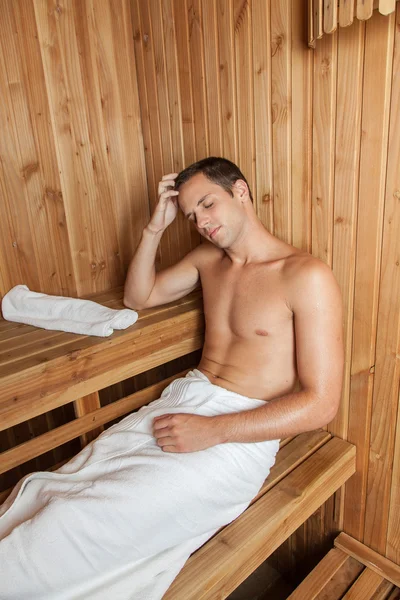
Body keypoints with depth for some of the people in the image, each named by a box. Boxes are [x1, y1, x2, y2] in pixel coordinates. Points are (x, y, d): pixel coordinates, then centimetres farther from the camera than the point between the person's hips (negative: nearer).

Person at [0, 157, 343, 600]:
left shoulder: (306, 276, -10)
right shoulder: (207, 259, 12)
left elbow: (321, 403, -12)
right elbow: (138, 297, 22)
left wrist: (213, 430, -18)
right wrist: (156, 226, 8)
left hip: (240, 433, -6)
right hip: (184, 399, 6)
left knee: (83, 520, -20)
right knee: (42, 491, -12)